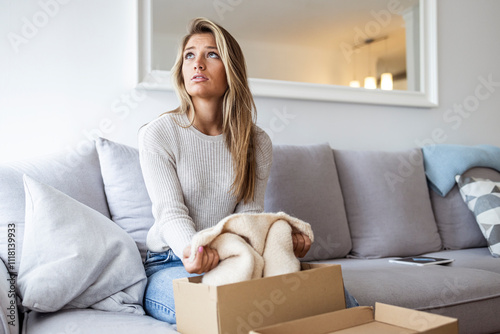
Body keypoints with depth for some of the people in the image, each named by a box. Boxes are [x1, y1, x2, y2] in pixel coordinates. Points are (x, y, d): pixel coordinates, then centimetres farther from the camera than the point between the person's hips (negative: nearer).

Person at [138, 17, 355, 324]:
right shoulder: (157, 134, -7)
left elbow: (249, 213, -3)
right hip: (169, 264, -2)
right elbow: (171, 212, -15)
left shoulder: (257, 143, 2)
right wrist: (192, 251, -38)